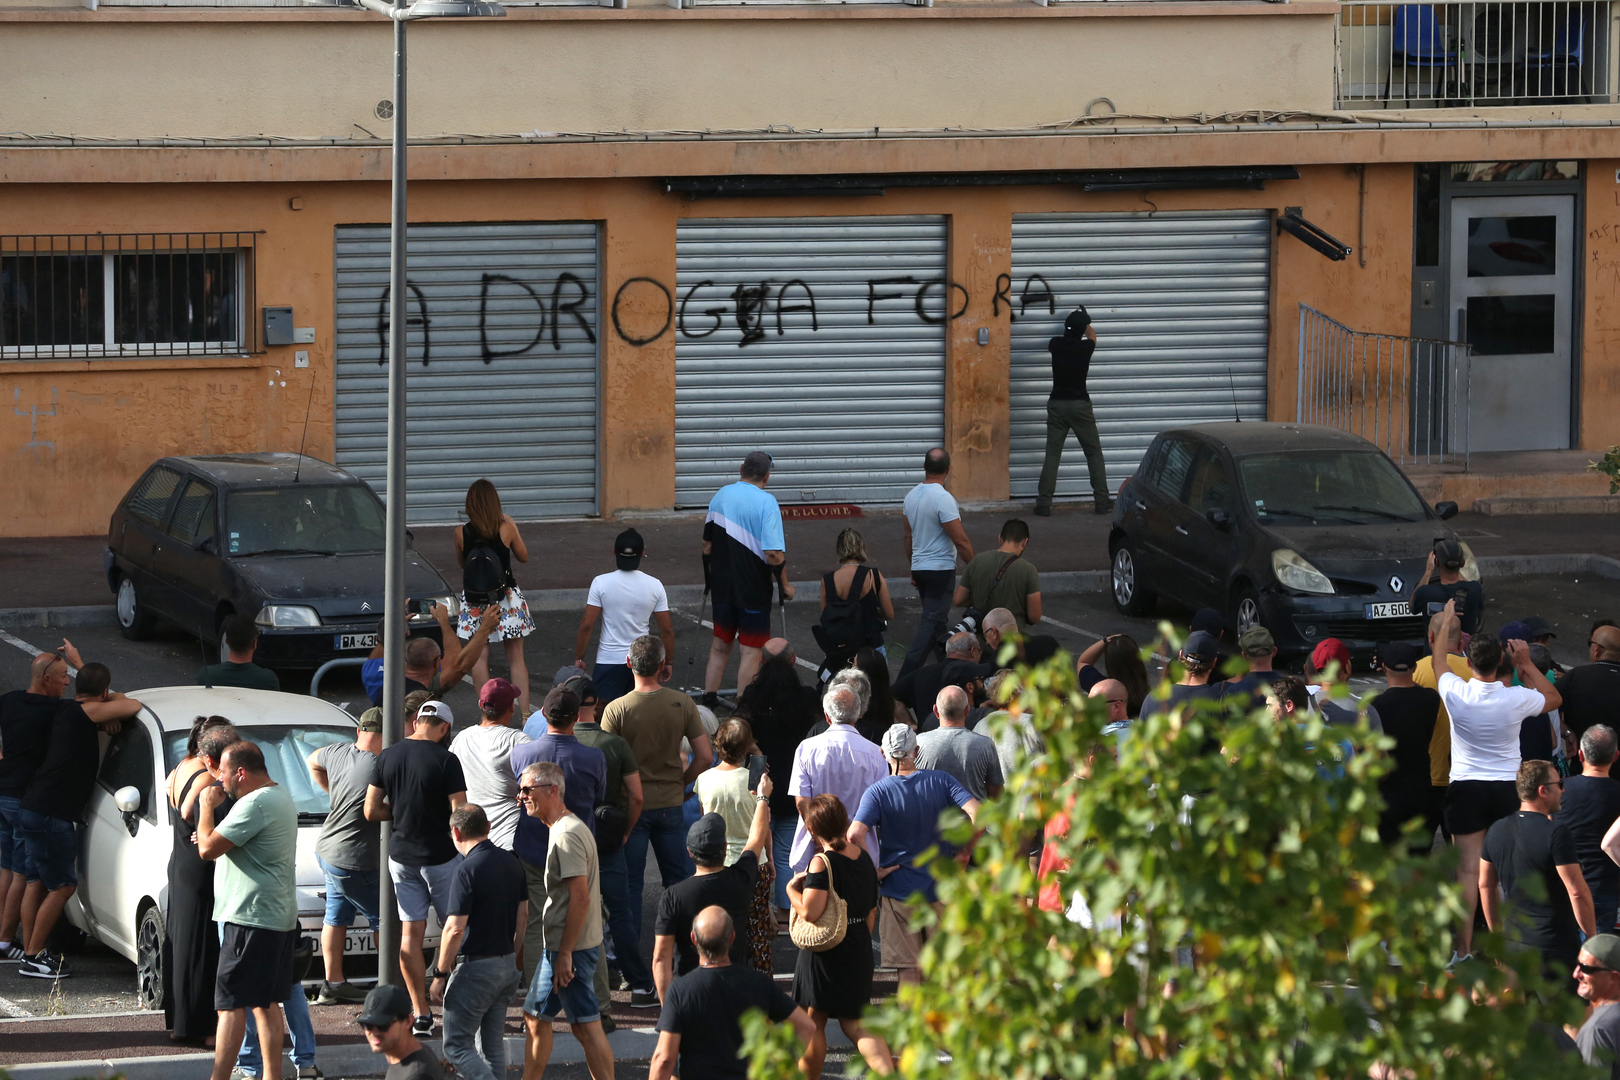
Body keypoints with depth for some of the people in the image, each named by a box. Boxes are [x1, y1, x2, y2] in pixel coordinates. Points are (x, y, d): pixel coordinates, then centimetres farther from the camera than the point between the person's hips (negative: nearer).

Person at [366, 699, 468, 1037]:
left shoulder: (387, 757, 0)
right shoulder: (445, 760, -15)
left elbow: (371, 812, 3)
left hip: (401, 855, 4)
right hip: (441, 856, -4)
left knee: (410, 932, 5)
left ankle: (421, 1015, 3)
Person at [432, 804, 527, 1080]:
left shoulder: (468, 870, -19)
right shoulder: (511, 862, 5)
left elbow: (455, 930, -20)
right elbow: (523, 914, 14)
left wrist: (441, 975, -11)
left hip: (475, 969, -8)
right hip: (507, 967, 8)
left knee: (457, 1046, -3)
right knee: (493, 1045, 15)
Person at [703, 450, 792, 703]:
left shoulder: (720, 496, 3)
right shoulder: (766, 502, -16)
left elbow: (707, 544, 11)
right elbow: (774, 554, -21)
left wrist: (709, 577, 26)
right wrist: (785, 585, -5)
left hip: (722, 587, 5)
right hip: (754, 589, -5)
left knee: (720, 645, 19)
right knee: (752, 651, 3)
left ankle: (708, 699, 21)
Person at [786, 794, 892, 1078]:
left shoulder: (822, 863, -17)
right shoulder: (864, 857, 5)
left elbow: (810, 911, -26)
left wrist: (792, 890, -8)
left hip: (826, 955, -7)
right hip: (859, 953, 7)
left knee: (813, 1023, 8)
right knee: (854, 1022, 11)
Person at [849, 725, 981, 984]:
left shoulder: (878, 792, -8)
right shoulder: (940, 782, -2)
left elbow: (855, 835, -23)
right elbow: (977, 813, -12)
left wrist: (873, 871, -11)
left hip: (899, 891, -2)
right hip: (941, 888, 2)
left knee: (909, 971, 2)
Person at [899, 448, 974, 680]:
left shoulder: (912, 495, 5)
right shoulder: (943, 499, -18)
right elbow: (960, 541, -18)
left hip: (919, 567, 8)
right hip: (941, 569, -8)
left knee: (932, 620, 20)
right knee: (932, 623, -9)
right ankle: (905, 679, -18)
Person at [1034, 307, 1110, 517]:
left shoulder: (1057, 344, -3)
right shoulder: (1086, 347, -6)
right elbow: (1092, 334, 20)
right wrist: (1083, 321, 42)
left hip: (1057, 404, 1)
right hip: (1080, 404, -1)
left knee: (1052, 455, 2)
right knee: (1094, 453, 11)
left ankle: (1043, 504, -4)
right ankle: (1101, 501, 11)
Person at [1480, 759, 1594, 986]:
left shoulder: (1497, 831, 6)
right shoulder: (1556, 833, -16)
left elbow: (1486, 885, 15)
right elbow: (1577, 892, -18)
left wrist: (1498, 933, 25)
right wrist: (1592, 937, -8)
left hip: (1513, 942, 6)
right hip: (1555, 946, -6)